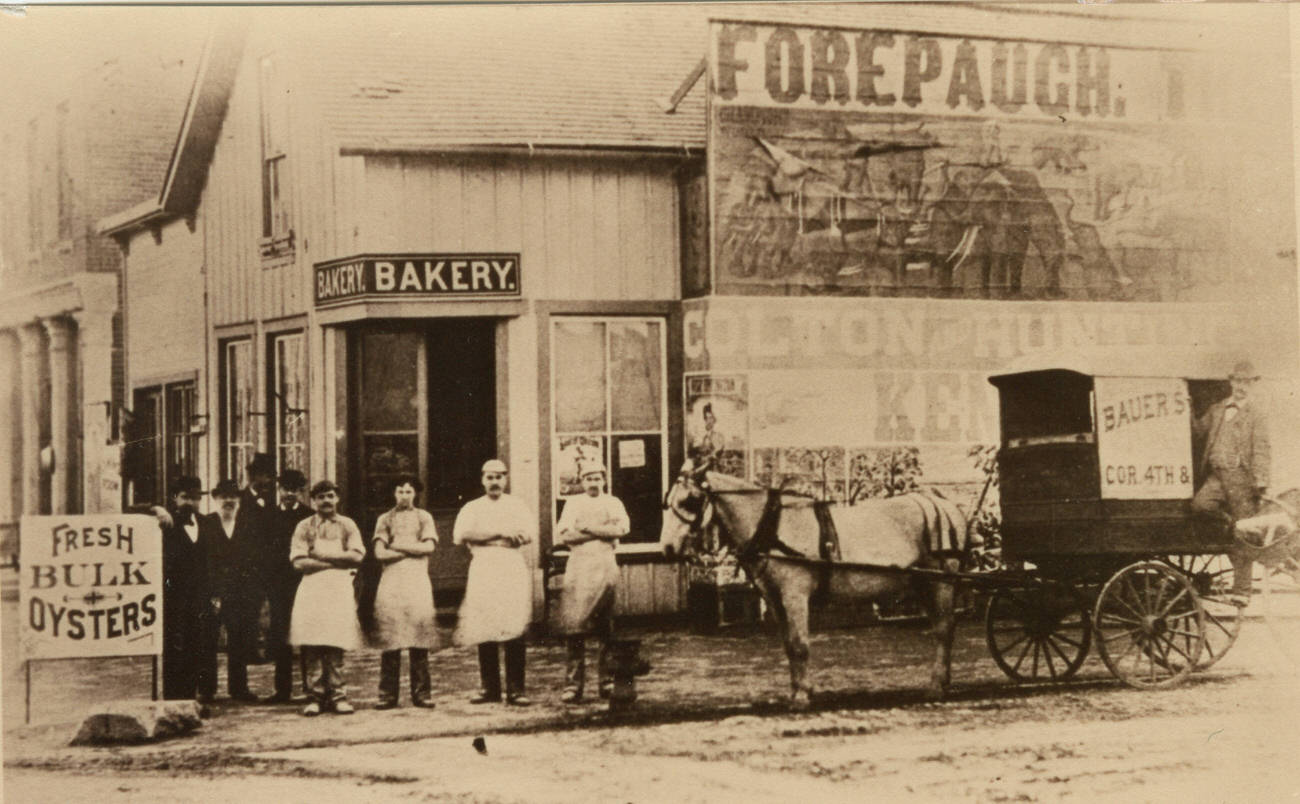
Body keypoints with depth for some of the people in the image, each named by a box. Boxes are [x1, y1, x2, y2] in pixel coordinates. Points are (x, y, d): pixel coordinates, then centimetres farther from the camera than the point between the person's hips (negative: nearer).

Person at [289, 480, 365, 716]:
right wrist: (336, 562, -6)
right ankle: (316, 697, 0)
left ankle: (337, 696, 2)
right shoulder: (304, 527, 9)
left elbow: (356, 556, -2)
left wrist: (322, 555, -6)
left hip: (339, 589, 0)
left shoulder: (347, 525, 11)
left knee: (336, 647, -3)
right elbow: (299, 562, -3)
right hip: (311, 588, 0)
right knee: (312, 646, -5)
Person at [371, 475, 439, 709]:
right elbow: (380, 552, 1)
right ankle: (388, 694, -4)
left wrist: (398, 546, -2)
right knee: (390, 638, -6)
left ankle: (420, 692, -1)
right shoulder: (385, 519, 13)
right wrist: (413, 550, -2)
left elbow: (429, 546, 0)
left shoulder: (424, 517, 15)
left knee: (419, 637, -5)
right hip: (391, 580, 0)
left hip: (417, 579, 0)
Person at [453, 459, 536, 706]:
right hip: (482, 572, 1)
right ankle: (490, 688, 4)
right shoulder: (472, 508, 15)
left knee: (514, 630, -8)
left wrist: (485, 538, -8)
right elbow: (462, 534, -4)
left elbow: (528, 533, -1)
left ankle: (515, 689, -7)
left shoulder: (517, 505, 15)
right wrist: (501, 533, -10)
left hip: (512, 568, -1)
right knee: (484, 631, -3)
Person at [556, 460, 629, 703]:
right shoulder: (573, 503, 12)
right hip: (579, 567, -1)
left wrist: (588, 528, -9)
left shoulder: (613, 503, 13)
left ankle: (608, 680, 6)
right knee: (575, 628, -7)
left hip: (605, 566, 1)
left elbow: (622, 527, -6)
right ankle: (573, 684, -7)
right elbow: (565, 534, -3)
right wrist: (603, 532, -7)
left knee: (608, 628, 0)